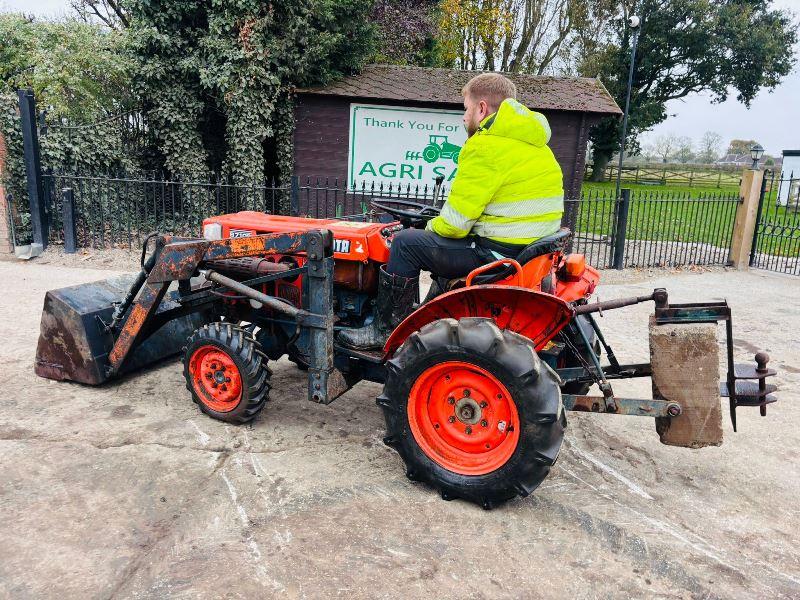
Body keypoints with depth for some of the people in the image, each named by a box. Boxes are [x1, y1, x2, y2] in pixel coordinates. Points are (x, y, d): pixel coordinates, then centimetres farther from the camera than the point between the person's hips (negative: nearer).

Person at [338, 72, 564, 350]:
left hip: (499, 252, -10)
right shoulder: (534, 142, 15)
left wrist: (432, 228, 7)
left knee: (406, 242, -2)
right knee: (444, 243, 30)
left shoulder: (487, 145, -15)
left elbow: (455, 223, -17)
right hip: (533, 249, 10)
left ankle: (385, 329, 8)